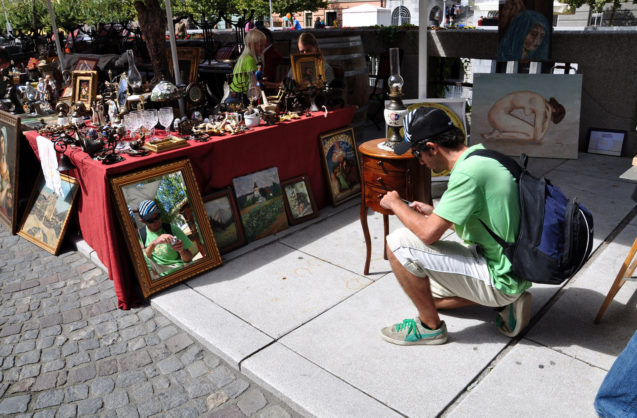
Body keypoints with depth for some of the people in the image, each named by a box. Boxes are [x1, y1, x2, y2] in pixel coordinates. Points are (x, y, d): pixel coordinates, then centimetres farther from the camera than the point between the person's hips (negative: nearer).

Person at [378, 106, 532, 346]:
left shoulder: (467, 173, -25)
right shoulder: (480, 154, 7)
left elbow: (428, 233, -25)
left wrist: (396, 204, -8)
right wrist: (433, 212, 13)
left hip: (500, 278, -10)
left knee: (398, 243, -17)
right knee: (423, 291, 27)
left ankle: (430, 327, 0)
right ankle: (505, 301, 15)